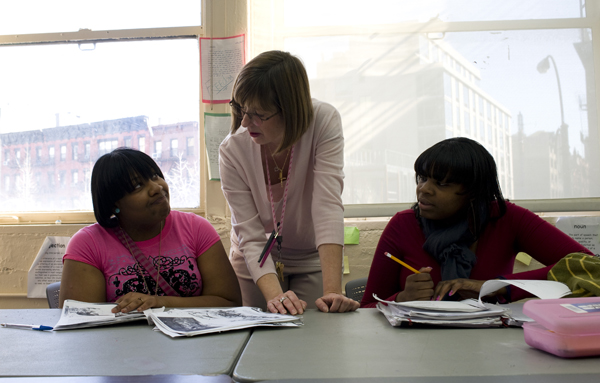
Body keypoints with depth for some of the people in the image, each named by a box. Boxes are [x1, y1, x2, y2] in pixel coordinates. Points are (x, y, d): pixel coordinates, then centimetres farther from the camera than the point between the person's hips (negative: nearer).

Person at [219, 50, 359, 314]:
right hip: (256, 263, 1)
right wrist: (274, 294, -42)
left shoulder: (324, 122, -25)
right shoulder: (232, 150, -23)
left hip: (312, 260, 0)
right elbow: (250, 238, -25)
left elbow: (327, 205, -34)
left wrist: (332, 291, -42)